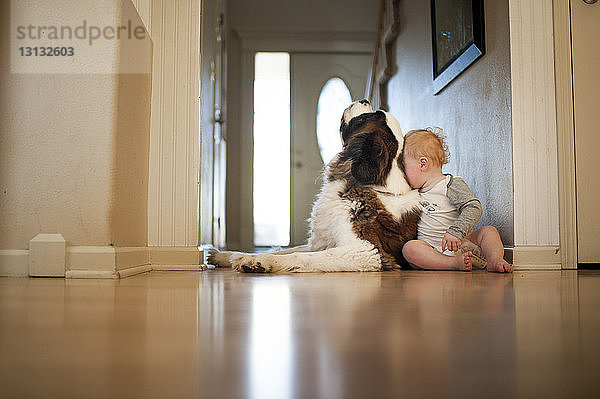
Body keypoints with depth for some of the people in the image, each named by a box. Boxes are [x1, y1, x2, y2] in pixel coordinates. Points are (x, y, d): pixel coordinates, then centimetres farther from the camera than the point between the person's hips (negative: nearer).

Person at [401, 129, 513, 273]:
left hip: (459, 245, -2)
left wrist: (455, 232, -27)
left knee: (488, 230, -18)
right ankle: (455, 263, -40)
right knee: (409, 248, -30)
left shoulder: (452, 185, -3)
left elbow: (473, 208, -16)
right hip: (430, 249, 2)